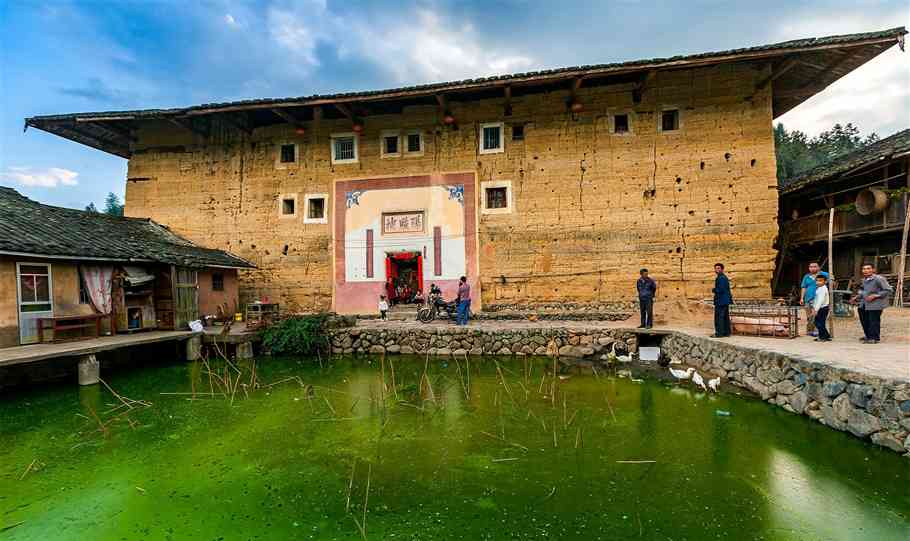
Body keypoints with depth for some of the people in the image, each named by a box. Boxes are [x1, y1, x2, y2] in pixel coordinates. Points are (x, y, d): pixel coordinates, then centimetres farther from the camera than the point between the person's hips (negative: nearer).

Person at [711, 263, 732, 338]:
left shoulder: (721, 278, -16)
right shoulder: (725, 277, 18)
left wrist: (713, 290, -6)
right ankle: (726, 332, 18)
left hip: (720, 301, -11)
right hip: (726, 300, 11)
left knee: (718, 317, -8)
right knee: (725, 317, 13)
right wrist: (715, 290, 12)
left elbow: (720, 289, -23)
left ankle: (719, 333, -7)